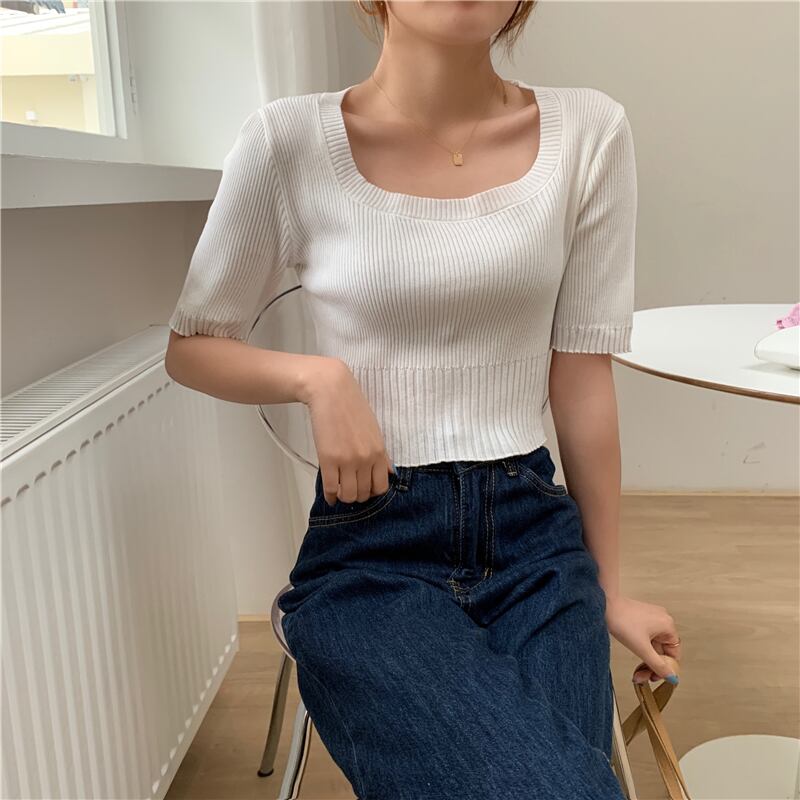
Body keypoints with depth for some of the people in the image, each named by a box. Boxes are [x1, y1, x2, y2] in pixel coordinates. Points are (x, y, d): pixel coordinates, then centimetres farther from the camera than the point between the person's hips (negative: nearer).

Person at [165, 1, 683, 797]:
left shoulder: (589, 131, 0)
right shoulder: (288, 140, -6)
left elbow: (582, 378, 4)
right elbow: (190, 346, 6)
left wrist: (609, 589, 11)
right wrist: (316, 376, -14)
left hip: (537, 539, 3)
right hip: (370, 551, -2)